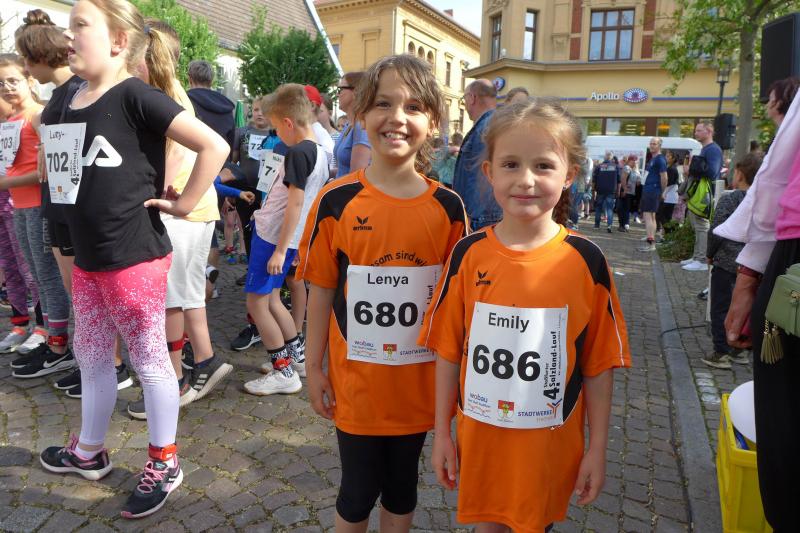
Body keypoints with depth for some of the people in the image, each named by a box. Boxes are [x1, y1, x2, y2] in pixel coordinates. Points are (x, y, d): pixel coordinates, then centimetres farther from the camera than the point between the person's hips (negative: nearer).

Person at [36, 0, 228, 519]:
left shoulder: (136, 96, -14)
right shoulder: (74, 102, 9)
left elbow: (215, 146, -20)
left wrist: (183, 205, -14)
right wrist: (53, 173, 9)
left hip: (136, 256, -8)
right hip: (88, 256, 8)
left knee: (149, 359, 5)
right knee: (91, 357, 20)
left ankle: (164, 463, 23)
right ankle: (89, 451, 41)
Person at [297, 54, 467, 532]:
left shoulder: (447, 206, -6)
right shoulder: (336, 201, -9)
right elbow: (321, 290, -3)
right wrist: (314, 366, 0)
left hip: (419, 380, 1)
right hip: (355, 379, -1)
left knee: (402, 486, 21)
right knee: (357, 490, 16)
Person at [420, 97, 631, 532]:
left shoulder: (586, 261, -11)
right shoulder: (468, 254, -9)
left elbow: (599, 365, -5)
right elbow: (449, 352, -3)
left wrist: (598, 449, -1)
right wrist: (442, 432, 1)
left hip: (550, 443, -1)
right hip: (479, 435, 1)